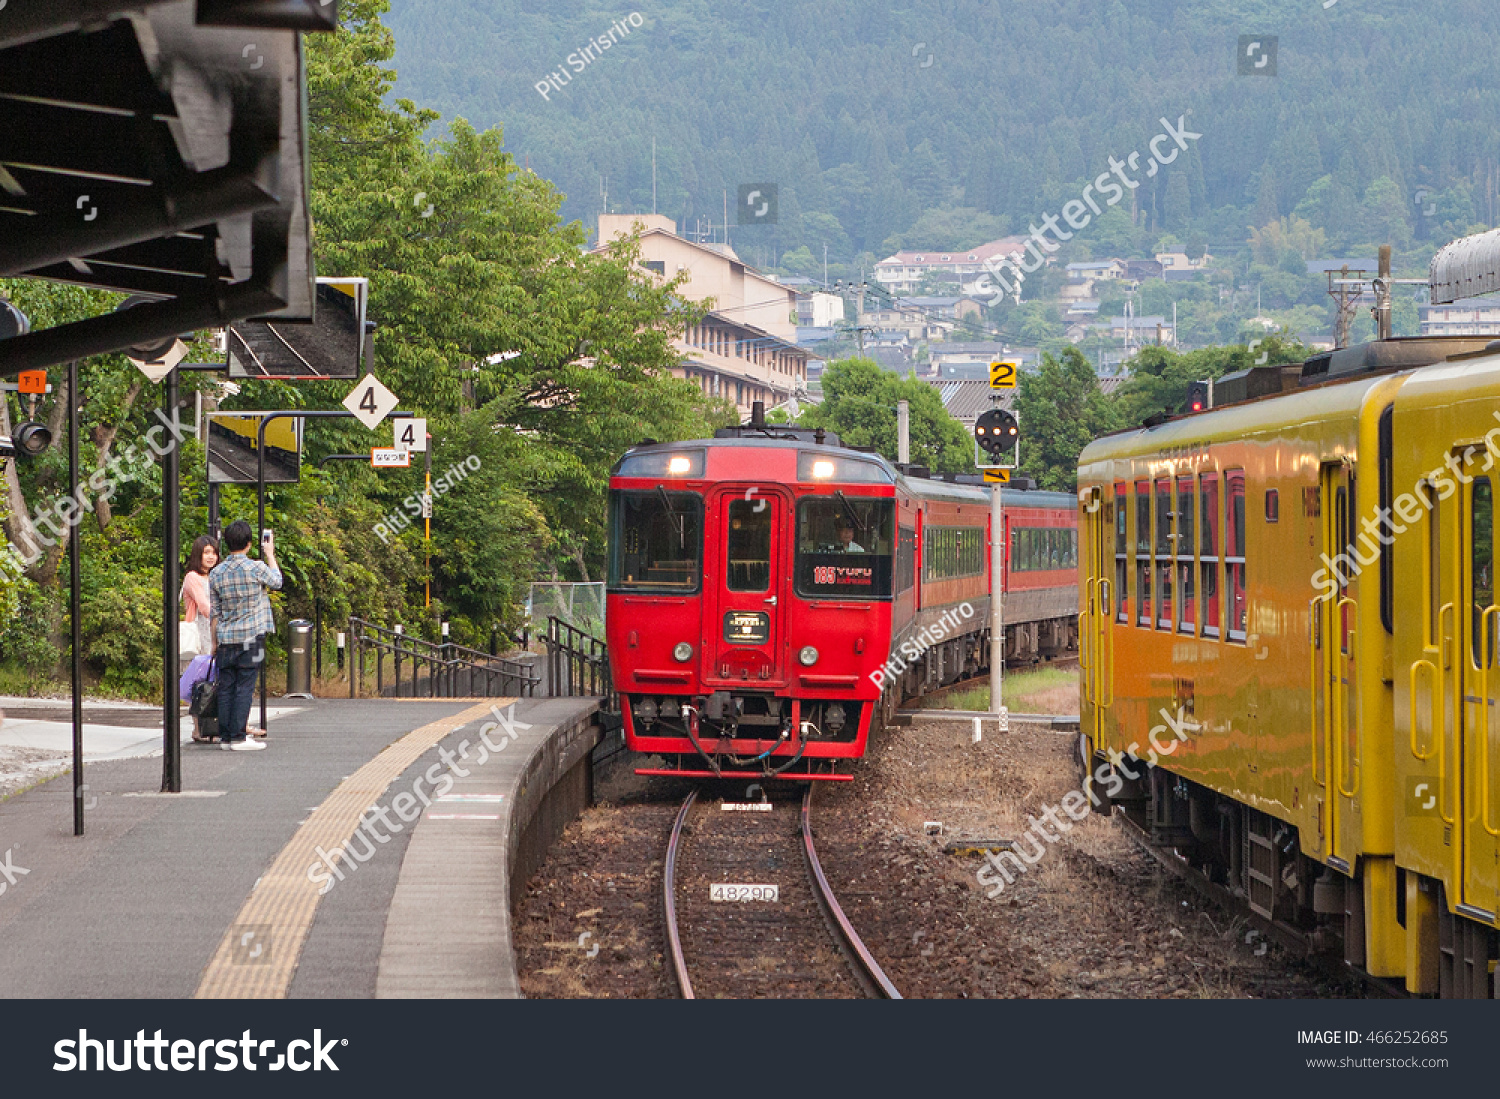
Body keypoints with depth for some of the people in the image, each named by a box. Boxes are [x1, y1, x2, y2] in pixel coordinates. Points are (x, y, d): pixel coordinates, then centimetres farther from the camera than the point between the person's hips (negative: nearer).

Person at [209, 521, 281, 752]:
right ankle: (238, 737, -5)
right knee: (244, 687, -3)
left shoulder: (216, 574, 3)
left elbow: (214, 613, 9)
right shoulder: (257, 568, -9)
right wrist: (270, 555, 26)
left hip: (226, 639, 4)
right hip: (251, 637, -4)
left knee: (226, 688, 7)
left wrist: (215, 642, 17)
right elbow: (277, 582, 13)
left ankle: (225, 737, 8)